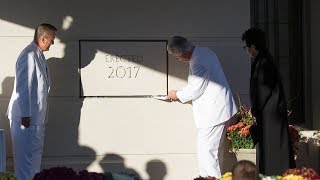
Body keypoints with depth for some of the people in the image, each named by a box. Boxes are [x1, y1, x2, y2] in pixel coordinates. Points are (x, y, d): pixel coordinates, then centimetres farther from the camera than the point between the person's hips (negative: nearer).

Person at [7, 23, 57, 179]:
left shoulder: (38, 55, 11)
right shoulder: (29, 55, -19)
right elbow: (23, 87, -22)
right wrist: (25, 115, -21)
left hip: (37, 116, 10)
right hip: (26, 116, -10)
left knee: (36, 151, 17)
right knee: (26, 153, -3)